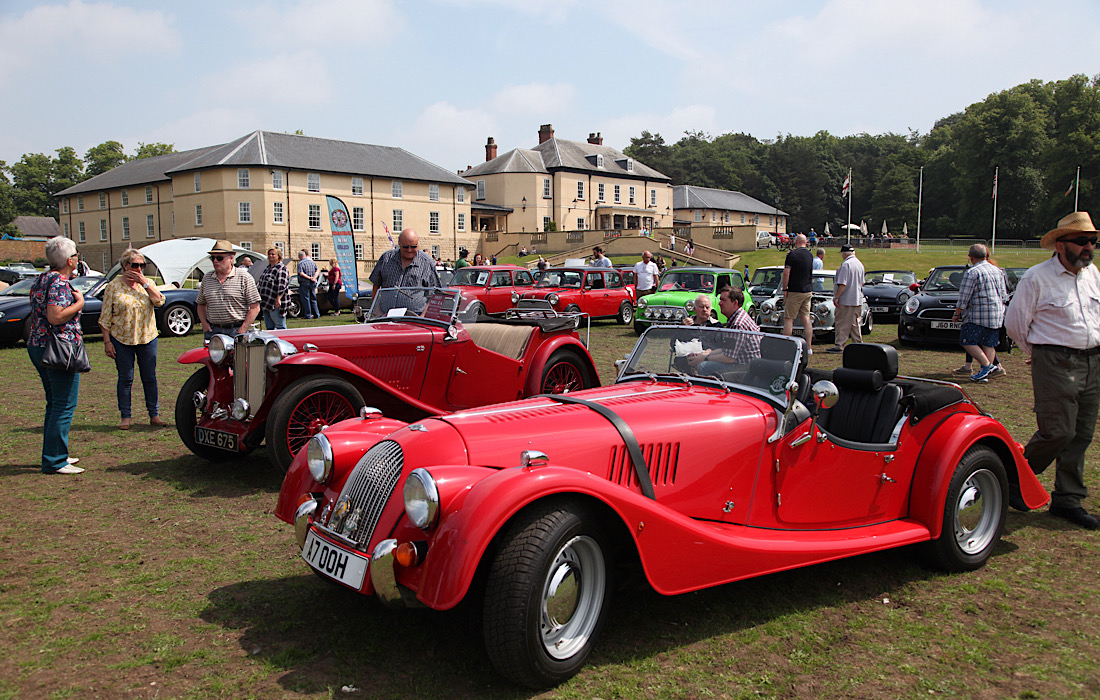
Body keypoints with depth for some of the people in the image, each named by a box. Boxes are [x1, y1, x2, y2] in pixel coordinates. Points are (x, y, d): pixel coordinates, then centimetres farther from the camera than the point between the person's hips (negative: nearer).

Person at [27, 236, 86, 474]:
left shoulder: (41, 280, 15)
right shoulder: (59, 282, -15)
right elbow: (55, 316, -26)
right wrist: (79, 302, -13)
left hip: (37, 346, 10)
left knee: (55, 404, 17)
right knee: (64, 407, -6)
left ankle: (54, 455, 24)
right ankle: (55, 461, -5)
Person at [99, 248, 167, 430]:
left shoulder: (148, 283, 7)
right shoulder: (113, 287, -1)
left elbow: (159, 301, -11)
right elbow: (105, 317, -1)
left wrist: (144, 282, -15)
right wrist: (107, 342, -6)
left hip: (147, 338, 2)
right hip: (121, 340, -2)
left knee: (150, 378, 6)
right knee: (125, 379, 3)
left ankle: (154, 415, 14)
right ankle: (125, 417, 12)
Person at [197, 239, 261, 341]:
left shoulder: (244, 278, 1)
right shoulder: (206, 279, 15)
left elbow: (255, 308, -3)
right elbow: (201, 305, 24)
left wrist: (242, 330, -10)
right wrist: (204, 324, 6)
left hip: (237, 330, -4)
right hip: (213, 331, 4)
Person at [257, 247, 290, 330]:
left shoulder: (281, 268, -11)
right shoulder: (268, 268, 18)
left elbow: (282, 286, -19)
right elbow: (261, 282, 28)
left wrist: (278, 299, -26)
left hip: (275, 304, -9)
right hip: (266, 303, 9)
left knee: (280, 326, -6)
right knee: (269, 327, 11)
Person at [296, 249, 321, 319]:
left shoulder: (300, 263, -8)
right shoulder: (312, 262, 11)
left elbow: (301, 273, -19)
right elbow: (317, 271, 6)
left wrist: (309, 277, -16)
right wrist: (313, 278, -7)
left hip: (304, 283, -6)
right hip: (312, 283, 6)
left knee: (305, 299, -1)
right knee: (313, 299, 13)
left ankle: (308, 315, -1)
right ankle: (316, 314, 12)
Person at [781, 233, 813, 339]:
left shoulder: (793, 254, -10)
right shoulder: (810, 255, 10)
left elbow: (786, 273, -16)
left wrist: (784, 289, -9)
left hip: (794, 292, -6)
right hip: (808, 292, 6)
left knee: (788, 319, -2)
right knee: (806, 319, 7)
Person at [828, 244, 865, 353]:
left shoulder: (846, 264, -16)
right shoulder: (859, 264, 11)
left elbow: (842, 284, -20)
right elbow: (862, 283, 19)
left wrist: (836, 297, -16)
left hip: (846, 300, -8)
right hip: (857, 299, 8)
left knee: (841, 324, -3)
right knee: (854, 324, 15)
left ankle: (838, 346, -1)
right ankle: (858, 344, 17)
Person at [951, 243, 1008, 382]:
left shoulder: (972, 273, -11)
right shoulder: (997, 271, 14)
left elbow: (963, 298, -12)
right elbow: (1004, 296, 20)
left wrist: (957, 314, 0)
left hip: (979, 316, -8)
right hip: (997, 316, 8)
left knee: (967, 341, -3)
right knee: (988, 344, 10)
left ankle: (986, 365, -13)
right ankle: (984, 374, 10)